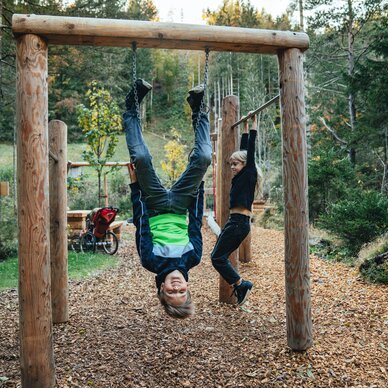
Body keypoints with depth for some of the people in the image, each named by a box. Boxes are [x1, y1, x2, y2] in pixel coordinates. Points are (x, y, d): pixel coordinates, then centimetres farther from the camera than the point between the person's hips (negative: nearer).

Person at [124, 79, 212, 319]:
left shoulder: (152, 262, -28)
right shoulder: (193, 259, -24)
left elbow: (141, 222, -24)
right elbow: (196, 222, -19)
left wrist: (135, 185, -17)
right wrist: (198, 184, -12)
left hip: (154, 207, -1)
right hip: (179, 207, 1)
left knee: (141, 158, -22)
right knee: (203, 158, -20)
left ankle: (134, 103, 2)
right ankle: (197, 109, 6)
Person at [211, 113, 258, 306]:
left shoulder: (249, 174, -6)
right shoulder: (241, 176, 15)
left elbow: (250, 149, -8)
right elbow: (243, 149, 23)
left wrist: (253, 125, -4)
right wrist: (245, 127, 29)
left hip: (239, 222, -10)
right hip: (235, 221, 10)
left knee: (218, 257, -7)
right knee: (219, 256, 10)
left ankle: (241, 284, 1)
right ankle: (240, 286, 14)